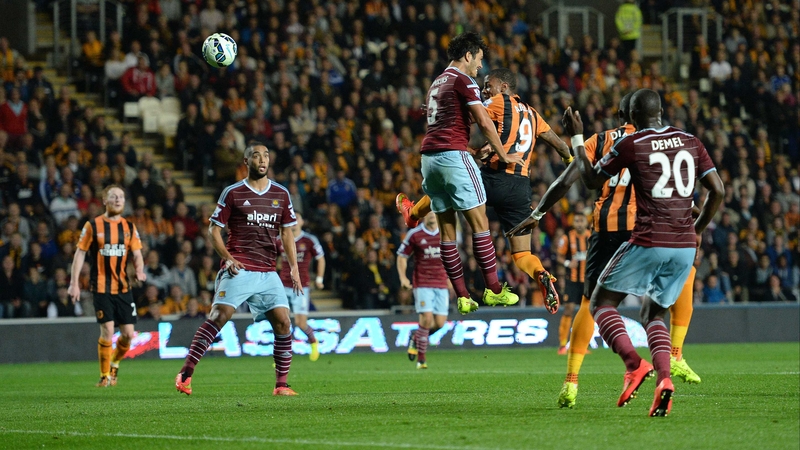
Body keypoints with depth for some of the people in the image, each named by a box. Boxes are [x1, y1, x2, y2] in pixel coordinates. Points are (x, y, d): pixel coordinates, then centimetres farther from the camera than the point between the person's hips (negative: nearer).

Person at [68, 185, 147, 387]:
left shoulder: (129, 227, 9)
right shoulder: (93, 226, -1)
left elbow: (137, 254, 6)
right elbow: (80, 253, 1)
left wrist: (139, 270, -16)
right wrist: (74, 283, -5)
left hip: (123, 287, 4)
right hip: (101, 287, -4)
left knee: (128, 334, 0)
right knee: (107, 331, -12)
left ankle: (114, 363, 28)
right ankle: (105, 376, 1)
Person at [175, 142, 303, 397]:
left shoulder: (281, 194, 13)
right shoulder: (233, 193, 2)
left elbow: (287, 232, 17)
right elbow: (214, 229, 3)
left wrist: (294, 268, 8)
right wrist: (228, 258, -11)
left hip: (268, 273, 4)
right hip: (239, 269, -4)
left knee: (283, 322, -6)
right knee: (219, 316, -17)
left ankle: (281, 384, 2)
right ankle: (185, 374, -15)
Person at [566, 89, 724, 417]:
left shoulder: (630, 145, -3)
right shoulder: (690, 142, 9)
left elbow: (592, 179, 10)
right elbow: (718, 191, 6)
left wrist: (576, 138, 21)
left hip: (648, 244, -5)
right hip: (685, 248, 5)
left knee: (602, 303, 11)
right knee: (653, 314, 20)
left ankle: (634, 364, -13)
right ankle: (664, 376, -7)